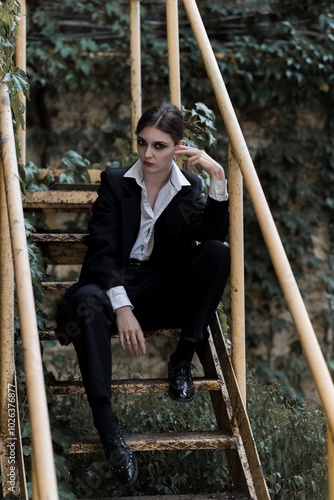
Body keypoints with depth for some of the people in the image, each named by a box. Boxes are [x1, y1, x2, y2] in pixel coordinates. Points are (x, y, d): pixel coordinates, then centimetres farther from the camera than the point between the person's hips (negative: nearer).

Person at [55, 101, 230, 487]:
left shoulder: (188, 188, 5)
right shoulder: (115, 182, -3)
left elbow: (215, 235, -11)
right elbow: (101, 250, -13)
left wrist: (217, 178, -21)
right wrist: (122, 307, -28)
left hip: (166, 292, 3)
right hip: (118, 286, -2)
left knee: (218, 253, -23)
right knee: (86, 301, -38)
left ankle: (183, 357, -11)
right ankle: (108, 428, -45)